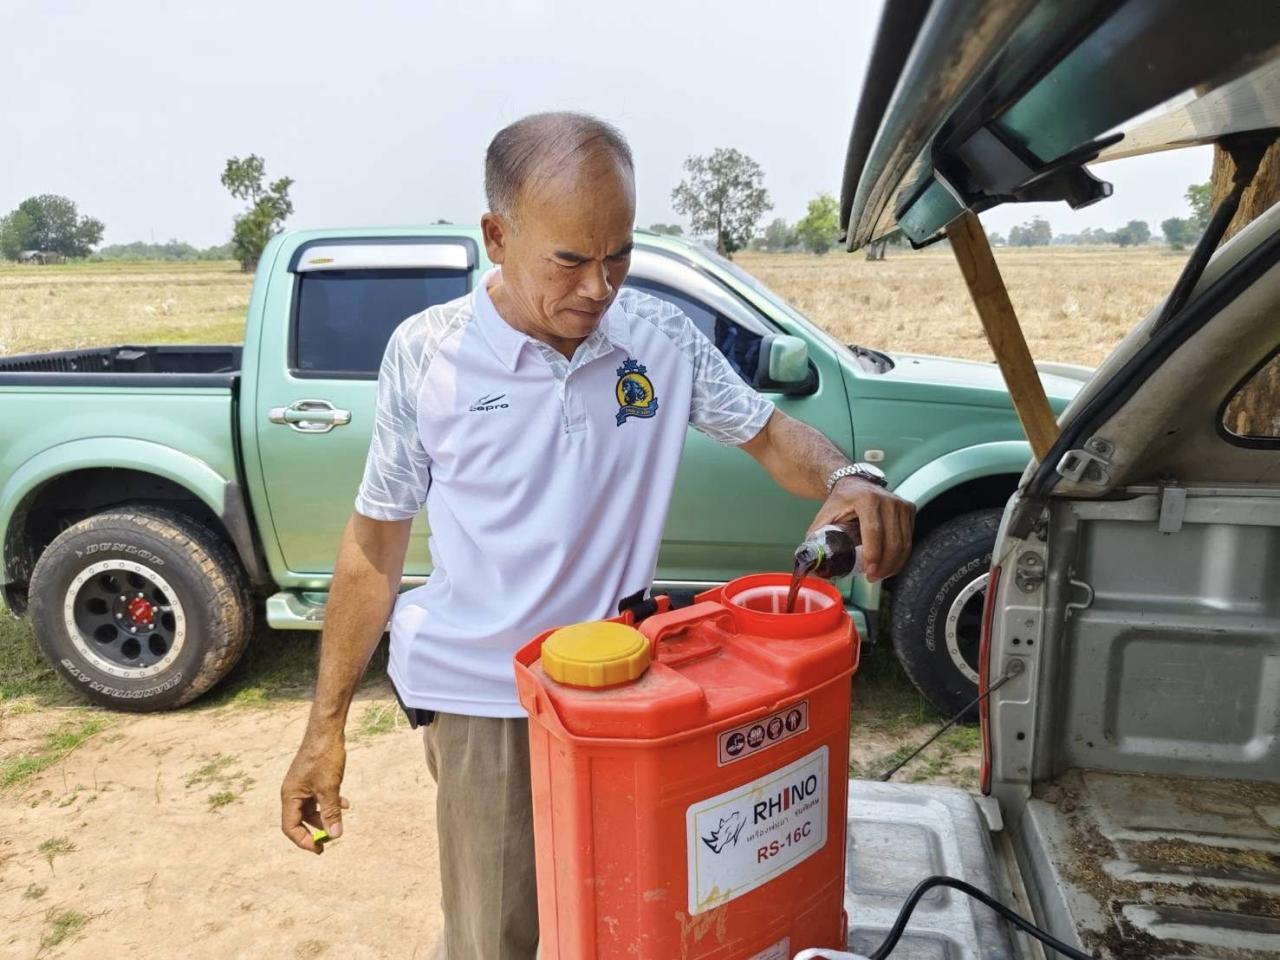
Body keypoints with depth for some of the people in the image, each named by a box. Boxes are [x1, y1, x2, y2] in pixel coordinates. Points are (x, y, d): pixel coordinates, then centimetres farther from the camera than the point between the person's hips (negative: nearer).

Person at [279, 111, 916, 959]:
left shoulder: (664, 340, -8)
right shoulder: (427, 355, -11)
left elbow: (770, 432, 4)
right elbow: (375, 545, -4)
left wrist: (847, 481, -20)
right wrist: (327, 725, -1)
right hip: (483, 697, -2)